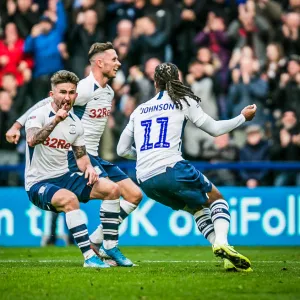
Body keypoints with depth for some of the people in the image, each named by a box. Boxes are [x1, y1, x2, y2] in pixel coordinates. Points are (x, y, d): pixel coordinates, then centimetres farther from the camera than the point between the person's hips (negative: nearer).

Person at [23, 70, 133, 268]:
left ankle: (111, 247, 4)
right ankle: (89, 257, -34)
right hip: (38, 184, -7)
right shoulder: (39, 115, -14)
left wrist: (88, 167, -5)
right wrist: (55, 121, -45)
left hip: (64, 177, 7)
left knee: (112, 189, -4)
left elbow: (81, 156, 17)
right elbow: (32, 141, -35)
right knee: (70, 199, -37)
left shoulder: (75, 123, 7)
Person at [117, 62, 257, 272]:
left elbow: (122, 150, 25)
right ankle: (221, 242, -15)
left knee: (198, 206, 22)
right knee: (216, 199, 14)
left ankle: (224, 252, 4)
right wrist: (243, 117, 23)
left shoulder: (139, 110, 22)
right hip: (172, 169, -5)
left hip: (145, 180, 5)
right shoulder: (183, 101, 9)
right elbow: (215, 129, 9)